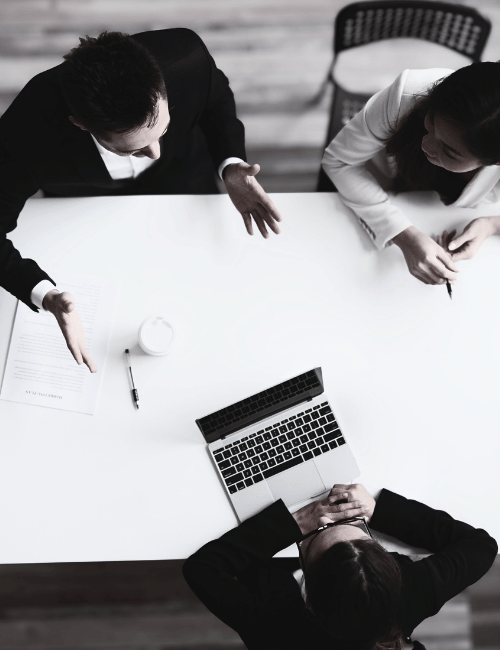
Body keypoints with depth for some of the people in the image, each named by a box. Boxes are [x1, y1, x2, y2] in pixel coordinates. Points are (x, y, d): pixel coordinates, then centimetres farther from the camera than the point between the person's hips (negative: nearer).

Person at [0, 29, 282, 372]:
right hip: (88, 200, -1)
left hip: (180, 172, 2)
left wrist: (230, 165, -28)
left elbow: (217, 96, -12)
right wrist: (47, 296, -46)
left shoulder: (187, 56, -37)